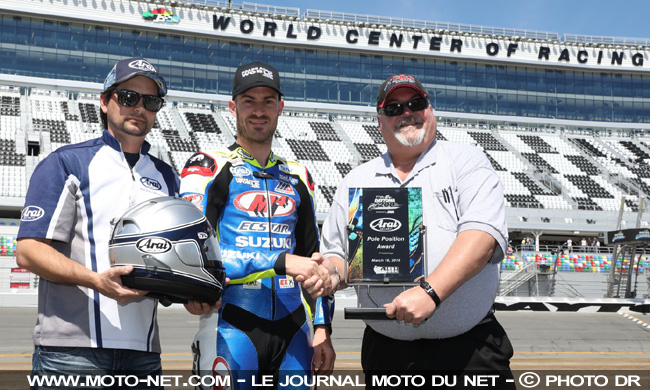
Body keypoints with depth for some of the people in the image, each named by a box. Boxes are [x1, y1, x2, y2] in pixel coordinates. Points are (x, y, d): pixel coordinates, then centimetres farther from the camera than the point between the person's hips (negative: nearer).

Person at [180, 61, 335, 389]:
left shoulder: (298, 177, 16)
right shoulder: (208, 168, -1)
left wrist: (322, 328, 11)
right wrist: (283, 262, -19)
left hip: (292, 328, 5)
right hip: (231, 328, -5)